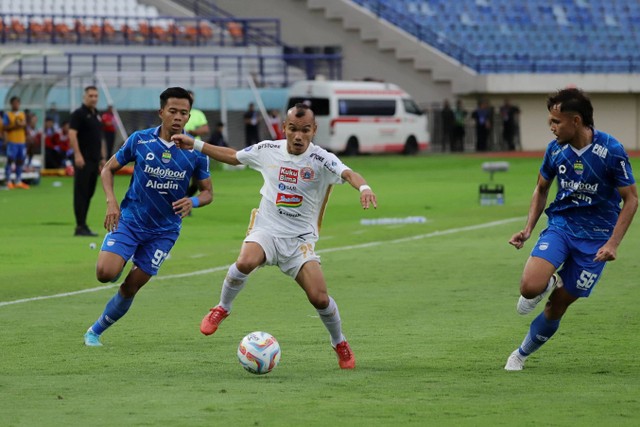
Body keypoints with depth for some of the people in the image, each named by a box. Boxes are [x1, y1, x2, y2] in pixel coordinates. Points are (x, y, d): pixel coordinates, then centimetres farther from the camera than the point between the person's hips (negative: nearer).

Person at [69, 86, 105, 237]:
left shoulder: (97, 115, 17)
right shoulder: (78, 114, -7)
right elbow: (72, 134, -16)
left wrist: (102, 157, 19)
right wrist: (77, 155, -23)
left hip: (94, 160, 8)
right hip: (83, 160, -8)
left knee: (89, 193, 8)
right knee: (81, 193, -7)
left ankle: (83, 225, 12)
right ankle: (80, 226, -7)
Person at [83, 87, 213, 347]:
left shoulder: (195, 152, -7)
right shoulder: (140, 140, -8)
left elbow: (207, 192, 4)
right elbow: (108, 169, 4)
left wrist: (192, 202, -20)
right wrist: (111, 202, -12)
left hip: (164, 230, 1)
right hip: (129, 220, -1)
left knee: (130, 288, 1)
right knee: (105, 273, -22)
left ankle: (95, 331, 21)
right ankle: (120, 265, 14)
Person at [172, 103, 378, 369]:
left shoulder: (321, 160, -11)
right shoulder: (268, 150, 0)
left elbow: (347, 173, -29)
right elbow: (233, 157, 18)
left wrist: (363, 187, -50)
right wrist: (196, 146, 15)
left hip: (300, 238, -1)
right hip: (266, 230, 1)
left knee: (319, 298, -12)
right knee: (245, 262, -33)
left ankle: (340, 345, 17)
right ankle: (221, 309, -6)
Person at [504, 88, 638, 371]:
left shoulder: (611, 151, -16)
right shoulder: (555, 149, -3)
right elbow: (541, 188, 15)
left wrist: (612, 244, -18)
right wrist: (528, 229, 3)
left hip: (595, 238, -3)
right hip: (560, 225, 3)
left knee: (557, 306, 2)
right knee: (530, 287, -23)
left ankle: (522, 353, 25)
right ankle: (550, 283, 13)